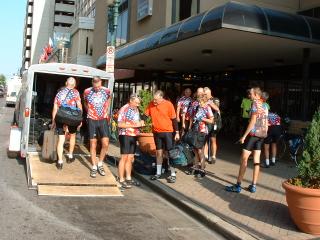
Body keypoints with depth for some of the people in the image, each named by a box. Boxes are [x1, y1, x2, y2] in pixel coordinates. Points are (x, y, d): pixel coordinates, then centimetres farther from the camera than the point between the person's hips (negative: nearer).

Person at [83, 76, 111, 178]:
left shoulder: (107, 91, -5)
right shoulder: (87, 92, -8)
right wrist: (90, 113, 9)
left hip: (103, 120, 1)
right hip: (92, 120, -1)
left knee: (105, 144, -5)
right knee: (93, 145, 4)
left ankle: (100, 164, 15)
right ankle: (94, 167, 14)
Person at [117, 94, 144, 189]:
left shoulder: (136, 110, 12)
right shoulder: (124, 109, -12)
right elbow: (120, 124, -18)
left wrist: (141, 123, 2)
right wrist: (133, 125, -21)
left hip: (134, 136, 7)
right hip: (125, 135, -7)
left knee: (130, 158, 11)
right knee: (124, 157, -5)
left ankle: (128, 178, 20)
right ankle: (121, 180, 1)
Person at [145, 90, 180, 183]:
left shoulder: (168, 104, -12)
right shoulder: (151, 105, -2)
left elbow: (174, 119, -8)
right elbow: (145, 115, 5)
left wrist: (177, 132, -8)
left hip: (168, 132, -4)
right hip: (156, 132, 4)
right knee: (159, 152, 14)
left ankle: (173, 175, 6)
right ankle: (158, 173, 26)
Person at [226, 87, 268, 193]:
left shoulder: (255, 103, -10)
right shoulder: (264, 105, 14)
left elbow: (252, 121, -17)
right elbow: (265, 122, 14)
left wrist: (244, 136, -16)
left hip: (253, 133, -8)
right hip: (262, 135, 8)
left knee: (244, 159, -5)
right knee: (256, 160, 7)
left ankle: (238, 185, -4)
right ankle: (253, 186, 9)